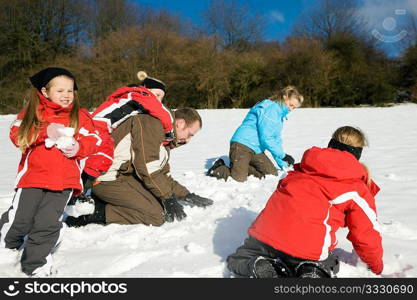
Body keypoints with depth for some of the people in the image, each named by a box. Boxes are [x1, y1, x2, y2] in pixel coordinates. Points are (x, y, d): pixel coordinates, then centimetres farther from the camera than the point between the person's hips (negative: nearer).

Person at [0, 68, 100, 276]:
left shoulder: (80, 115, 8)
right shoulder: (31, 112, 8)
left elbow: (93, 140, 4)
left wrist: (78, 147, -16)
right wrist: (45, 132, -15)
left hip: (64, 180, 0)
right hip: (33, 175, 1)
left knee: (47, 223, -4)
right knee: (19, 221, 2)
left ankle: (34, 264, 19)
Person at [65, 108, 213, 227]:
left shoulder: (164, 139, 20)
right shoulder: (152, 123, -13)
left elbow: (163, 175, 22)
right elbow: (147, 167, -18)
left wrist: (186, 195, 14)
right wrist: (167, 198, -13)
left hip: (124, 175, 11)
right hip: (108, 177, -11)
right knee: (157, 215, -14)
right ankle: (97, 212, -11)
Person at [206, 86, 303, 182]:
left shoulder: (280, 114, 17)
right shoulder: (270, 108, -13)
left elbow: (276, 140, 20)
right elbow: (266, 139, -19)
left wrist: (283, 164, 13)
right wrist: (283, 155, -12)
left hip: (256, 150, 10)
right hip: (242, 145, -10)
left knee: (273, 174, 0)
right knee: (239, 179, -20)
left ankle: (243, 168, 7)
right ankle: (218, 169, 6)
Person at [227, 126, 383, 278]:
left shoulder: (304, 167, 20)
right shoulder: (357, 189, 9)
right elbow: (366, 233, 14)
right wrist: (377, 266, 34)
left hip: (266, 234, 3)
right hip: (308, 247, -2)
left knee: (238, 260, 27)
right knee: (327, 265, 33)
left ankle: (261, 268, -6)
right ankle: (313, 273, -2)